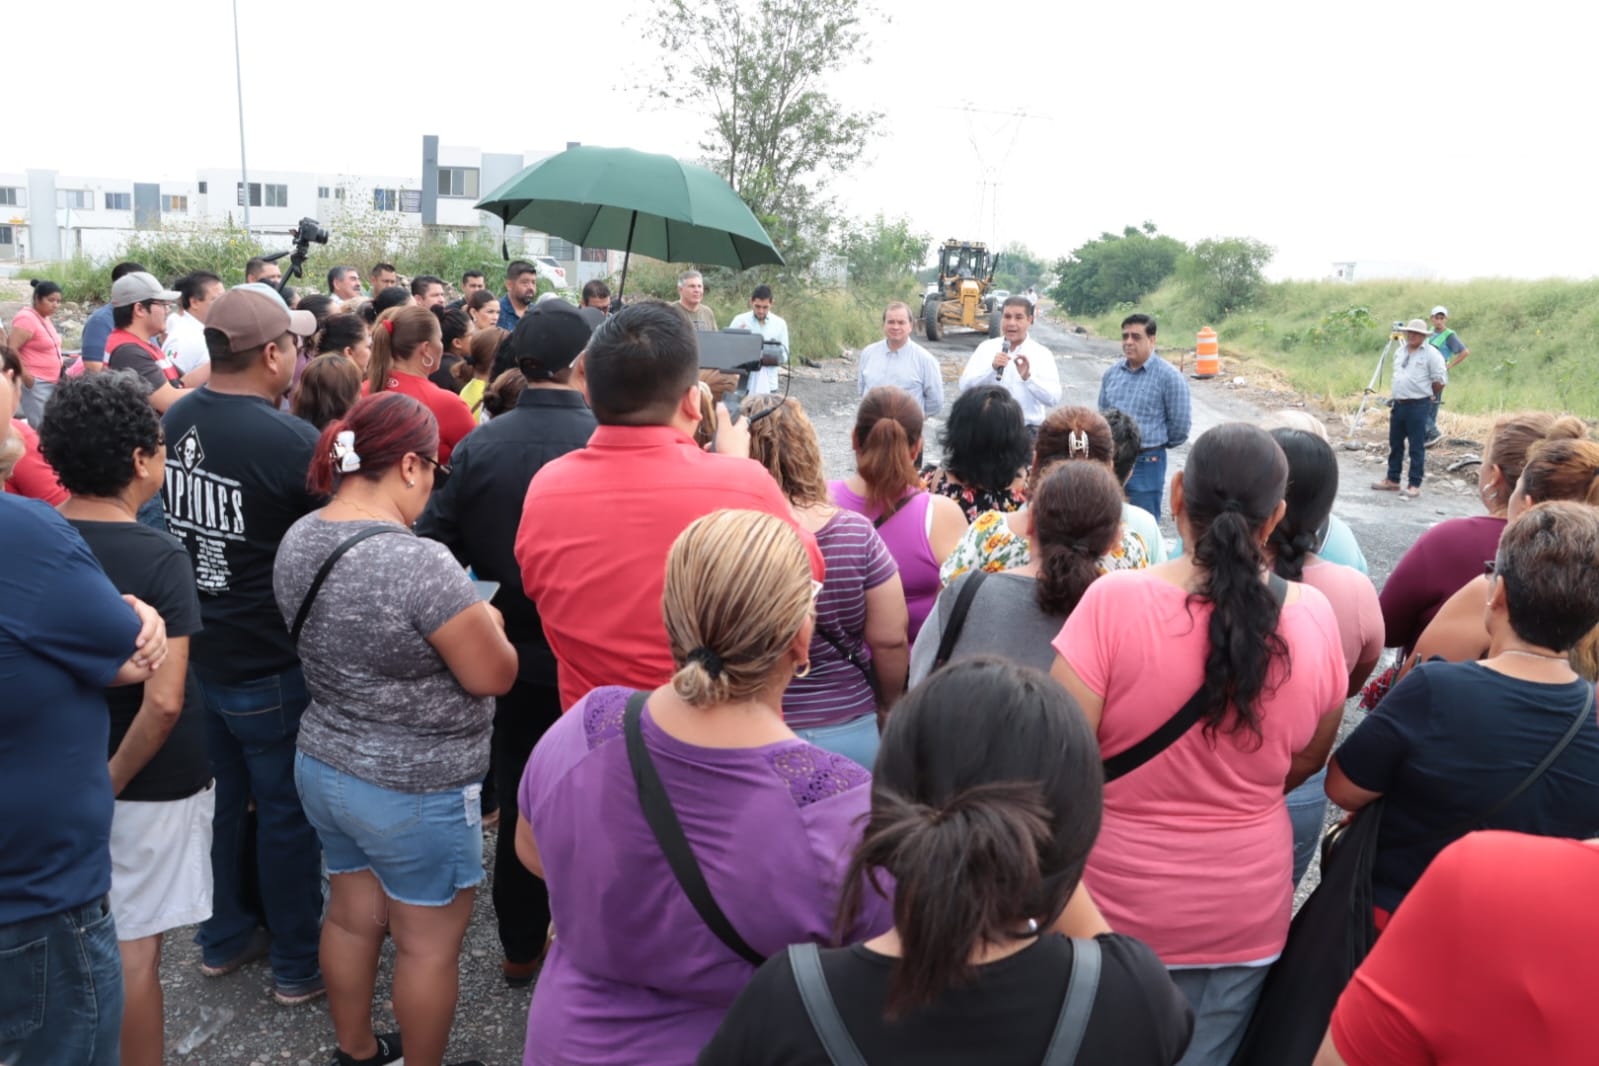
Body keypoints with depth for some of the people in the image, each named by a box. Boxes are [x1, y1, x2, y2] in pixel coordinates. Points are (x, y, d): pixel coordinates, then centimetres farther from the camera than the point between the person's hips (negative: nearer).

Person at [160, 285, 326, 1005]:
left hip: (193, 649, 7)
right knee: (287, 812, 9)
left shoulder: (175, 419, -1)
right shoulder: (290, 440, -24)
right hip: (268, 665, -7)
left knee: (219, 798, 22)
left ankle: (225, 936, 39)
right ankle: (299, 964, 24)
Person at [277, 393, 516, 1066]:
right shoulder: (419, 563, -29)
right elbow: (495, 677, -21)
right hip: (414, 790, -8)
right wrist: (483, 622, -1)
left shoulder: (298, 538, -3)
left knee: (351, 915, 24)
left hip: (322, 764, 8)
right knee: (428, 944, 12)